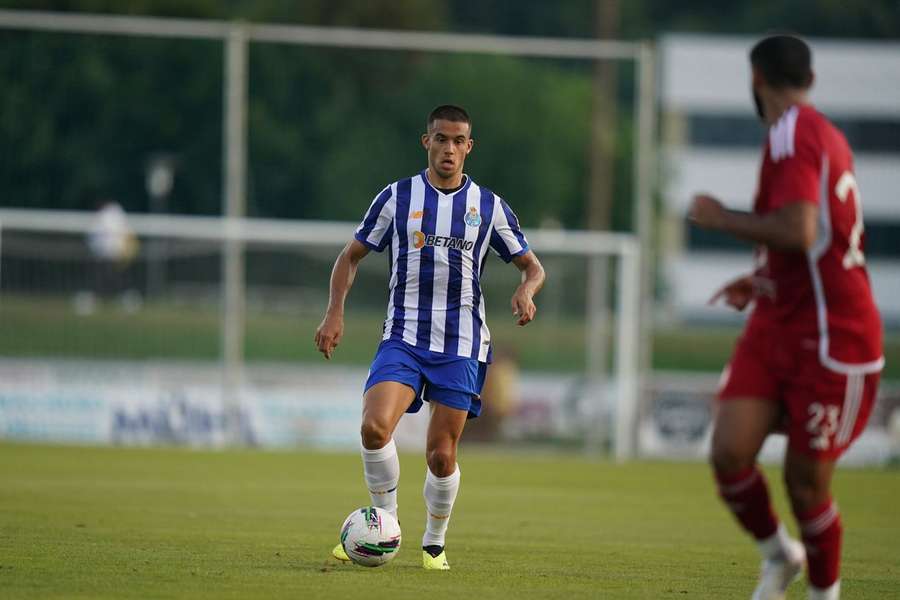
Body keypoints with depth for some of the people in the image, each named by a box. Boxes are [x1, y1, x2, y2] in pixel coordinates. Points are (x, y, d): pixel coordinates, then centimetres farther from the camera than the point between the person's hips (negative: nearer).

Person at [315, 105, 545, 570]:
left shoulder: (489, 207, 6)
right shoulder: (397, 198, 4)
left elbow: (531, 265, 13)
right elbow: (351, 256, 11)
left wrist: (527, 290, -11)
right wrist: (335, 312, -3)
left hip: (462, 346, 1)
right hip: (403, 339, -1)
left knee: (442, 456, -1)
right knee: (375, 426, -24)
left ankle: (434, 543, 22)